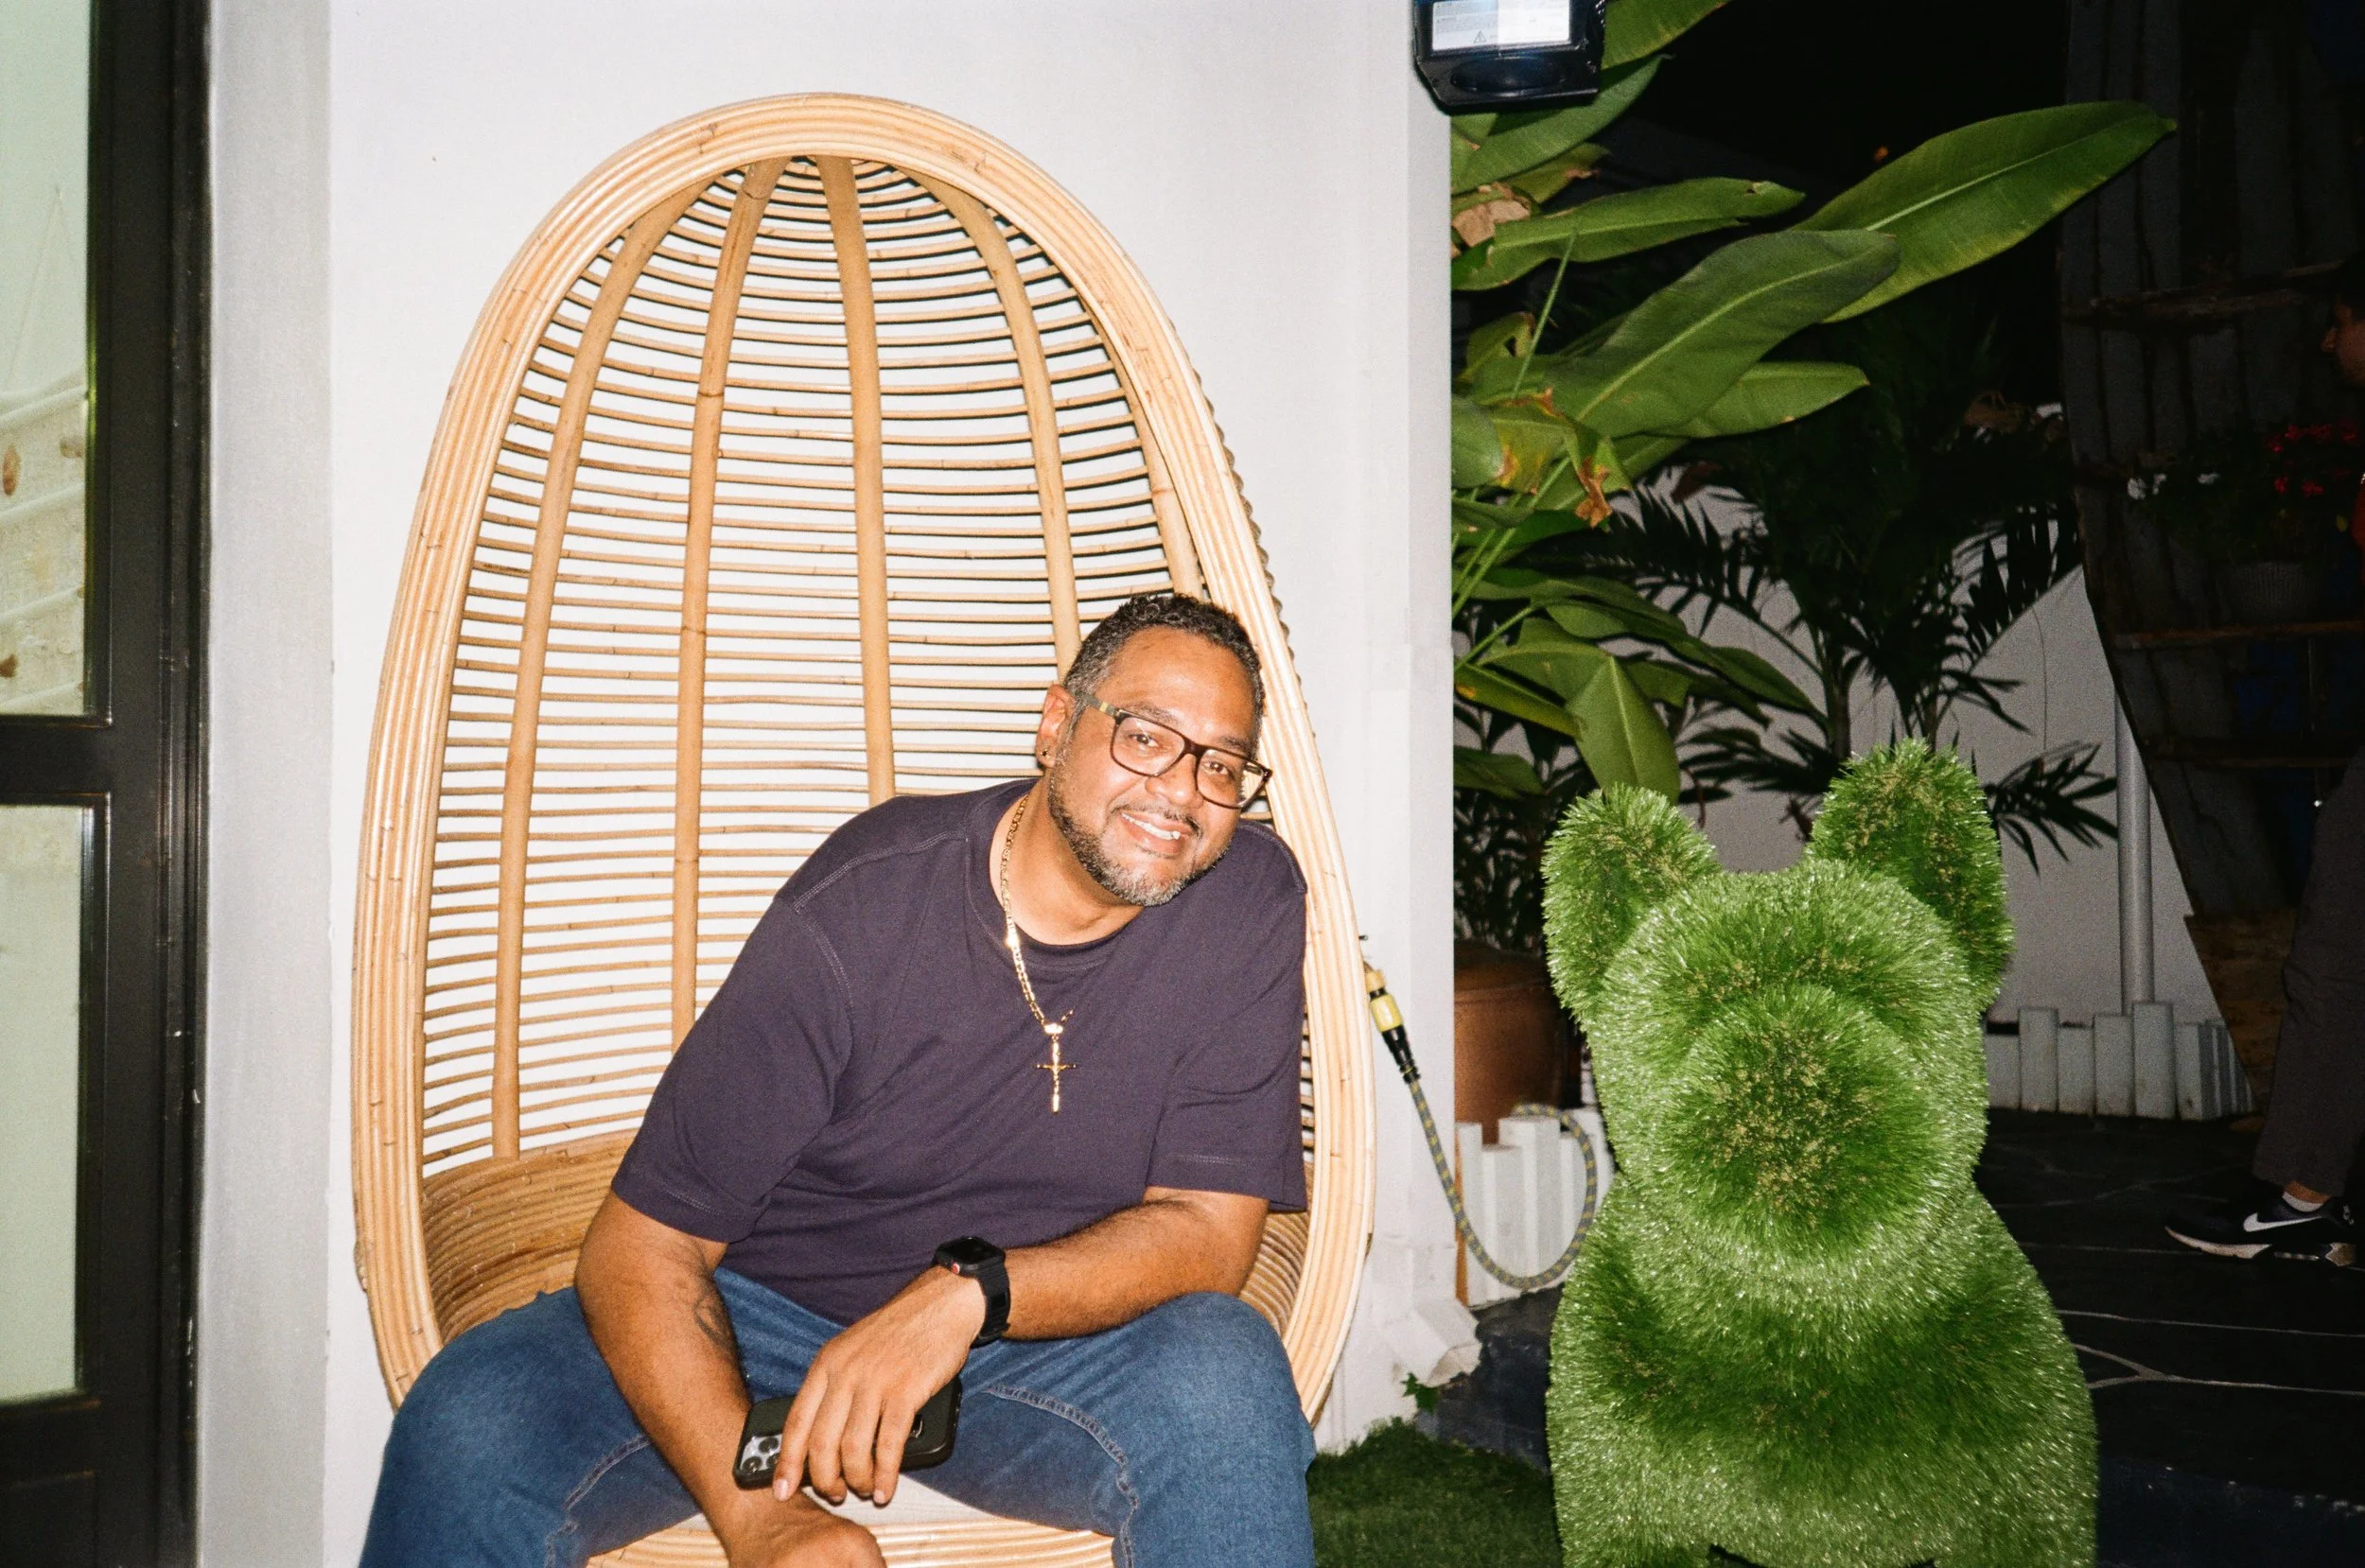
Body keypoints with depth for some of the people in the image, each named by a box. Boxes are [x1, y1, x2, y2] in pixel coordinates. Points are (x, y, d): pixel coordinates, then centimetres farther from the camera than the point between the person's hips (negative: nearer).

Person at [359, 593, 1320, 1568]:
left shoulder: (1247, 902, -12)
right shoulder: (861, 904, -19)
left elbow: (1207, 1232, -12)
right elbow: (638, 1247, -18)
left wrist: (970, 1292, -31)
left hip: (1045, 1337, 1)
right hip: (766, 1314, 0)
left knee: (1224, 1373, -31)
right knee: (470, 1419, -24)